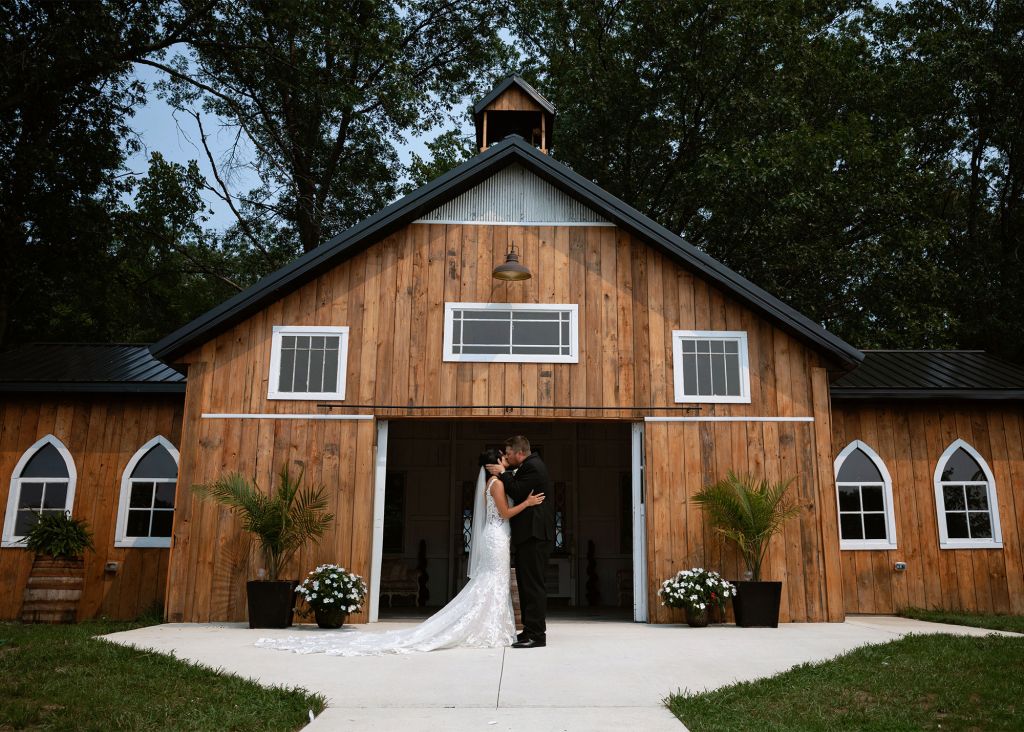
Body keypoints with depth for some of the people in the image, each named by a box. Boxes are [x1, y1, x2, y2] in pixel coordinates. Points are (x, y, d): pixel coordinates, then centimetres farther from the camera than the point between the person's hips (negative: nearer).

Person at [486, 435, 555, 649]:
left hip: (534, 535, -11)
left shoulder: (532, 467, -14)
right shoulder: (531, 465, 18)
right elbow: (519, 489, 19)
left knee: (533, 585, -8)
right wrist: (507, 469, 10)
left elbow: (518, 493, -19)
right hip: (530, 535, 11)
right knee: (527, 584, 14)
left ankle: (536, 635, -5)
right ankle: (531, 630, 20)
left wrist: (502, 473, -8)